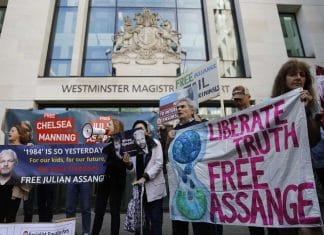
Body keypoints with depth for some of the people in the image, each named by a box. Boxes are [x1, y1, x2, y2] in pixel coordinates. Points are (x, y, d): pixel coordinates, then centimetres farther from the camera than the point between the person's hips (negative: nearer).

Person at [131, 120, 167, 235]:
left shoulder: (155, 143, -2)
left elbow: (159, 164, -11)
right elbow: (133, 169, 7)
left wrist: (145, 177, -20)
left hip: (154, 187, -3)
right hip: (141, 188, 4)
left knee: (156, 220, 3)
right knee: (144, 220, 13)